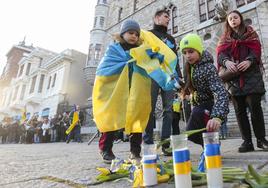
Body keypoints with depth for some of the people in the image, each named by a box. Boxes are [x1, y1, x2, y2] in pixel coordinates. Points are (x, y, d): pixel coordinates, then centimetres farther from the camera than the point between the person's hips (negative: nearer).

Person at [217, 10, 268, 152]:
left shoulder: (250, 33, 17)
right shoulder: (224, 38, 19)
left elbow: (256, 49, 1)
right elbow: (220, 53, 0)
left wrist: (249, 60, -22)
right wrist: (226, 61, -23)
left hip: (251, 74, -1)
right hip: (233, 77, 1)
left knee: (254, 107, -9)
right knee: (239, 110, -1)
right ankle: (247, 141, 5)